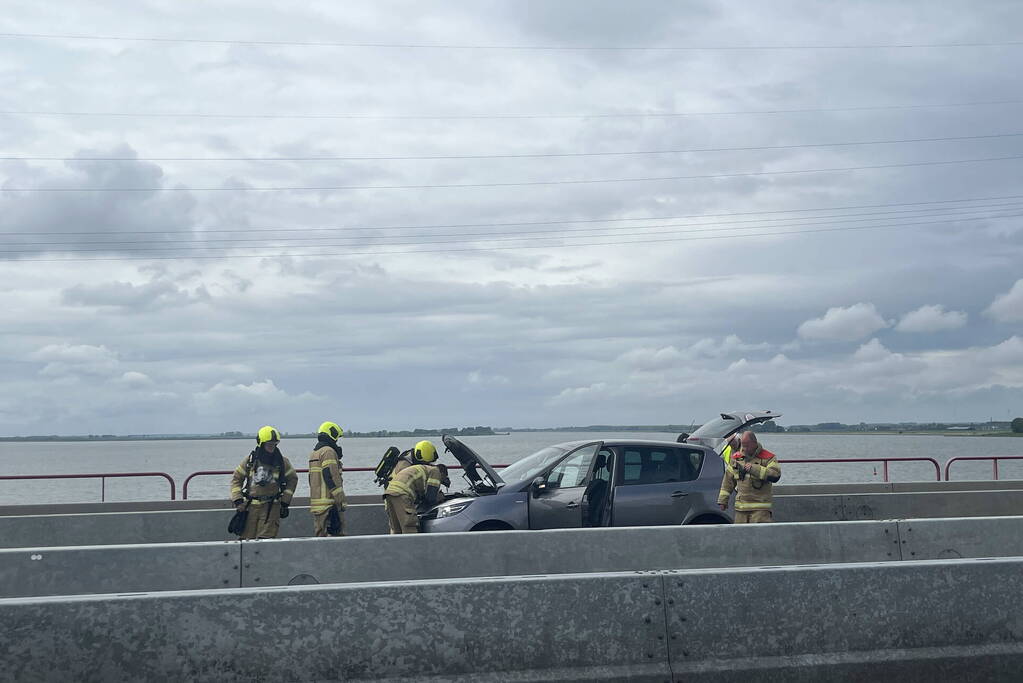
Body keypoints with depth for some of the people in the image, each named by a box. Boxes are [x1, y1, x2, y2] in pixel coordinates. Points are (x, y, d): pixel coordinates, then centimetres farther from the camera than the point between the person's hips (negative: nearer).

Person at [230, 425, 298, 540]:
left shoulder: (281, 461, 1)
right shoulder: (250, 459, 2)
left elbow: (292, 479, 12)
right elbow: (236, 478, 10)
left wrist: (285, 502, 8)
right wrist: (237, 500, -1)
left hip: (271, 506, -1)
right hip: (250, 506, 1)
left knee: (266, 540, -6)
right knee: (245, 539, -1)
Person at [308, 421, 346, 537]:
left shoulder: (314, 453, 19)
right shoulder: (328, 451, -12)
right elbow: (331, 477, -18)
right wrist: (340, 500, -16)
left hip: (315, 502, 9)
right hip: (329, 502, -9)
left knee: (319, 534, 10)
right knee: (336, 534, -8)